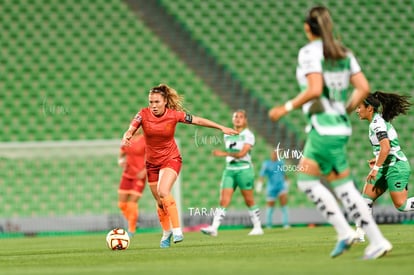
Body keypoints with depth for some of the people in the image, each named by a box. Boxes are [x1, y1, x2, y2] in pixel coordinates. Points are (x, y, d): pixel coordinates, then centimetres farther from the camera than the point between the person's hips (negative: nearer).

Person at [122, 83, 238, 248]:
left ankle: (177, 230, -24)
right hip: (152, 162, 3)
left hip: (171, 159, -3)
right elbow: (131, 130, -24)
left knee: (163, 192, -28)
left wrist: (221, 128, -5)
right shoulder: (144, 114, -13)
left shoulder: (174, 114, -15)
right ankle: (166, 233, 33)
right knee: (159, 202, 10)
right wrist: (126, 137, -48)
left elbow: (198, 120, -6)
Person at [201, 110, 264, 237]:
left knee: (249, 201, 2)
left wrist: (224, 154, -28)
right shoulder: (227, 135, 12)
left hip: (244, 169, -5)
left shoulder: (248, 135, -6)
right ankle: (214, 228, -13)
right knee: (223, 201, -5)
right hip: (229, 170, 5)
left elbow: (242, 153, -18)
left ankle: (258, 227, 14)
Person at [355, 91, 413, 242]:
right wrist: (378, 159, 19)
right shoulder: (380, 120, 13)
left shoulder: (377, 123, -17)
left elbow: (386, 148, -27)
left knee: (401, 205, -8)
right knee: (365, 199, 2)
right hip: (387, 167, 10)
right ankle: (360, 233, 1)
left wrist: (376, 168, -23)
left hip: (396, 167, -10)